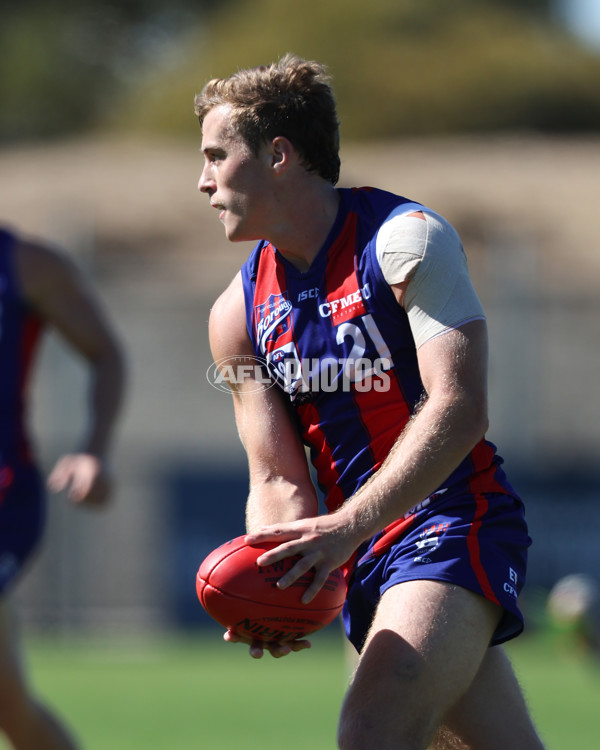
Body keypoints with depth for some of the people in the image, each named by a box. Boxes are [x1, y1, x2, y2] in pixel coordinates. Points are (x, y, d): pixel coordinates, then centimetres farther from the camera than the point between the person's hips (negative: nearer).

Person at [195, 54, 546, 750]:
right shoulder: (238, 314, 7)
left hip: (453, 519, -7)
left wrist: (346, 526, -32)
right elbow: (278, 480, 4)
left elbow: (459, 410, -23)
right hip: (361, 554, 7)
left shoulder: (407, 239, -12)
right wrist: (273, 587, -18)